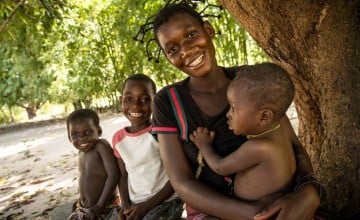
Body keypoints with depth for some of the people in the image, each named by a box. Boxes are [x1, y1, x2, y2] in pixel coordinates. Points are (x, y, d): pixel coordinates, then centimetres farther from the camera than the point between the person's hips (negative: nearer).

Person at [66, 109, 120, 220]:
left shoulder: (101, 146, -19)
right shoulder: (82, 152, 5)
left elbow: (113, 174, -24)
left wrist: (100, 204, -22)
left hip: (106, 207, -8)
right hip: (85, 207, 8)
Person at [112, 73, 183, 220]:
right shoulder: (118, 139, 2)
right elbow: (123, 176, 10)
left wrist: (147, 206, -12)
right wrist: (125, 205, -4)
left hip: (165, 202, -4)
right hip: (134, 205, 5)